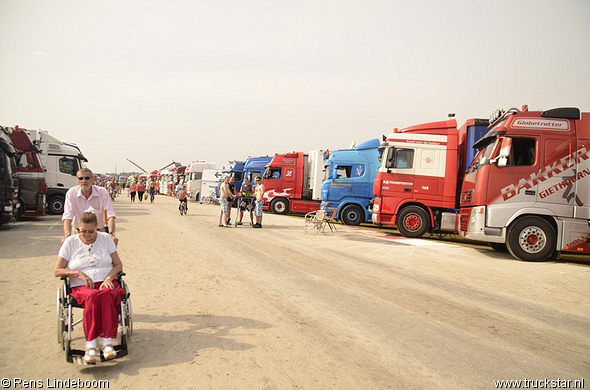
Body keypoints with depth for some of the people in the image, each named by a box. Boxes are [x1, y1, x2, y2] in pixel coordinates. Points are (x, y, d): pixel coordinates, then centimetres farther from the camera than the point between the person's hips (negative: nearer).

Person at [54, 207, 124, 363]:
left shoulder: (105, 238, 13)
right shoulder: (71, 242, 10)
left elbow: (118, 264, 11)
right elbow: (57, 271, 6)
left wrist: (109, 278, -9)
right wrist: (79, 273, -10)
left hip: (106, 283, 1)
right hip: (81, 287, -1)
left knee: (106, 295, -36)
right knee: (92, 297, -37)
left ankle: (107, 342, -38)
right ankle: (90, 345, -40)